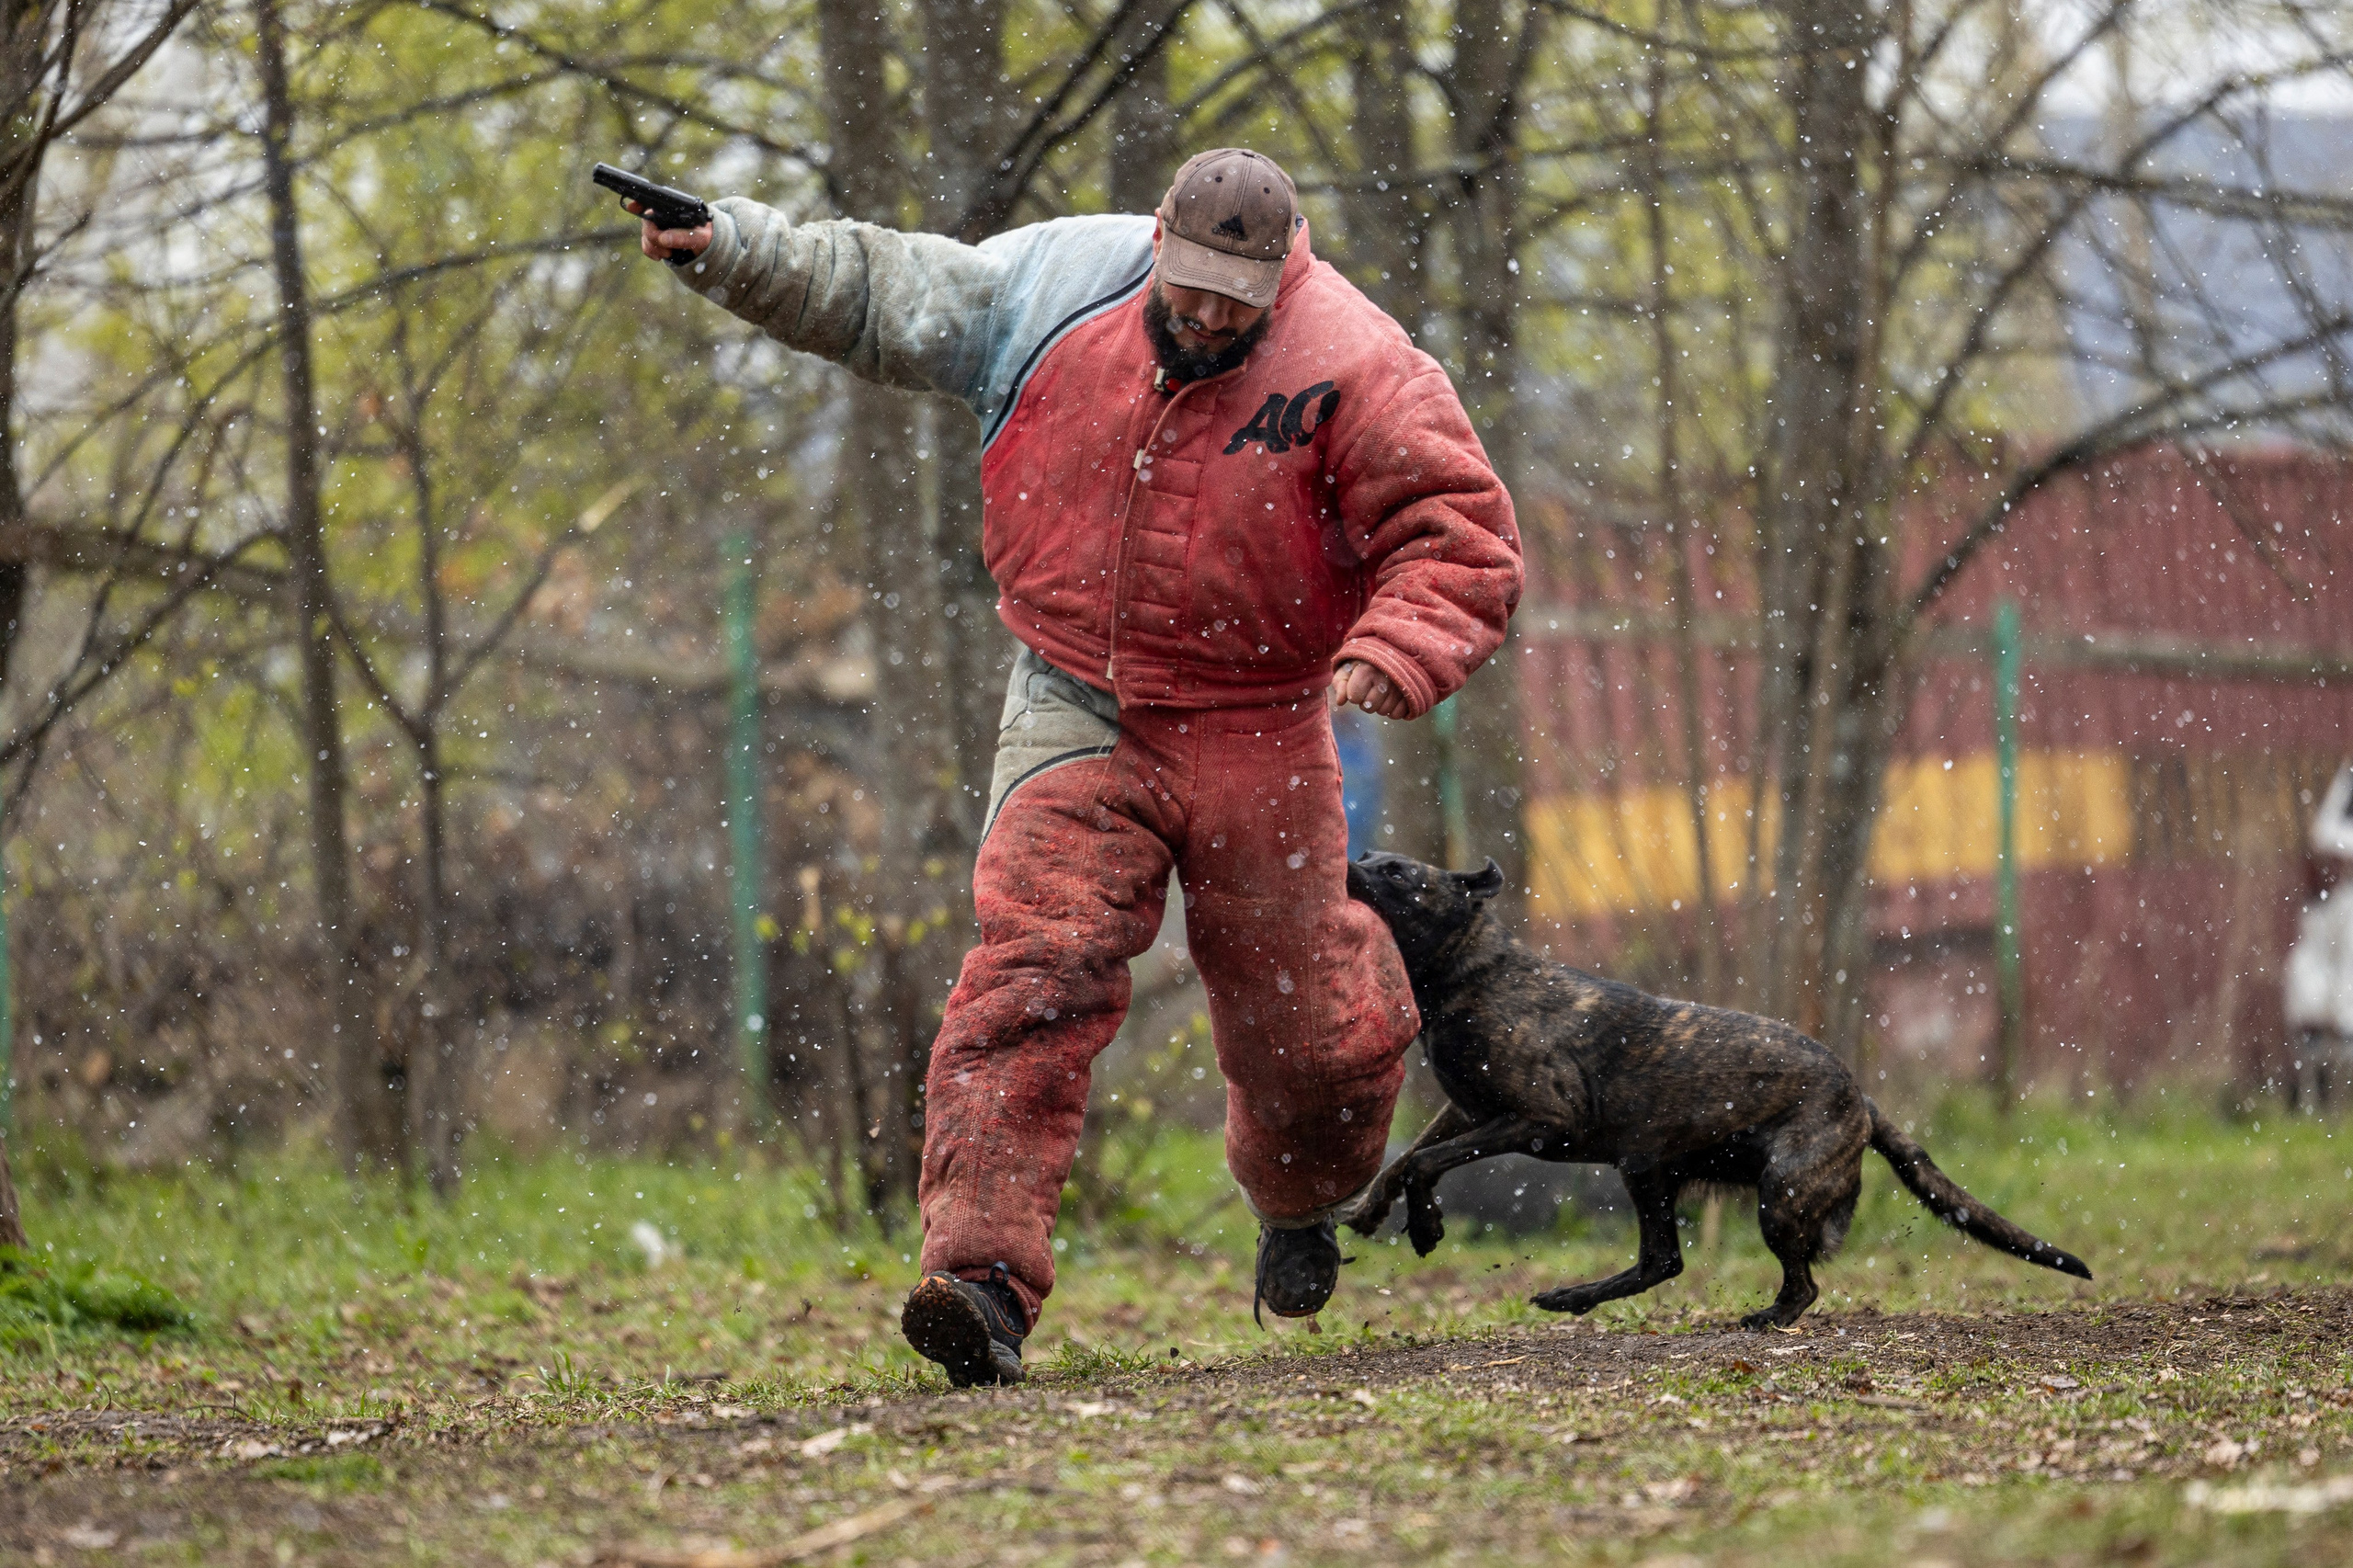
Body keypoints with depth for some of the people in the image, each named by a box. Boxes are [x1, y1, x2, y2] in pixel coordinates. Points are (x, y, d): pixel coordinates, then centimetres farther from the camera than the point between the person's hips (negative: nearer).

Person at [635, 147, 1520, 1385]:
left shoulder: (1353, 372, -14)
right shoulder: (1058, 286, -4)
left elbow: (1460, 541, -15)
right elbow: (880, 293, 8)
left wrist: (1392, 654, -32)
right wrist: (731, 249, -1)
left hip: (1253, 734, -1)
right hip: (1078, 715, 1)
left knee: (1310, 1035, 8)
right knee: (1035, 969, -20)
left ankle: (1299, 1199, 44)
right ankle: (982, 1280, -27)